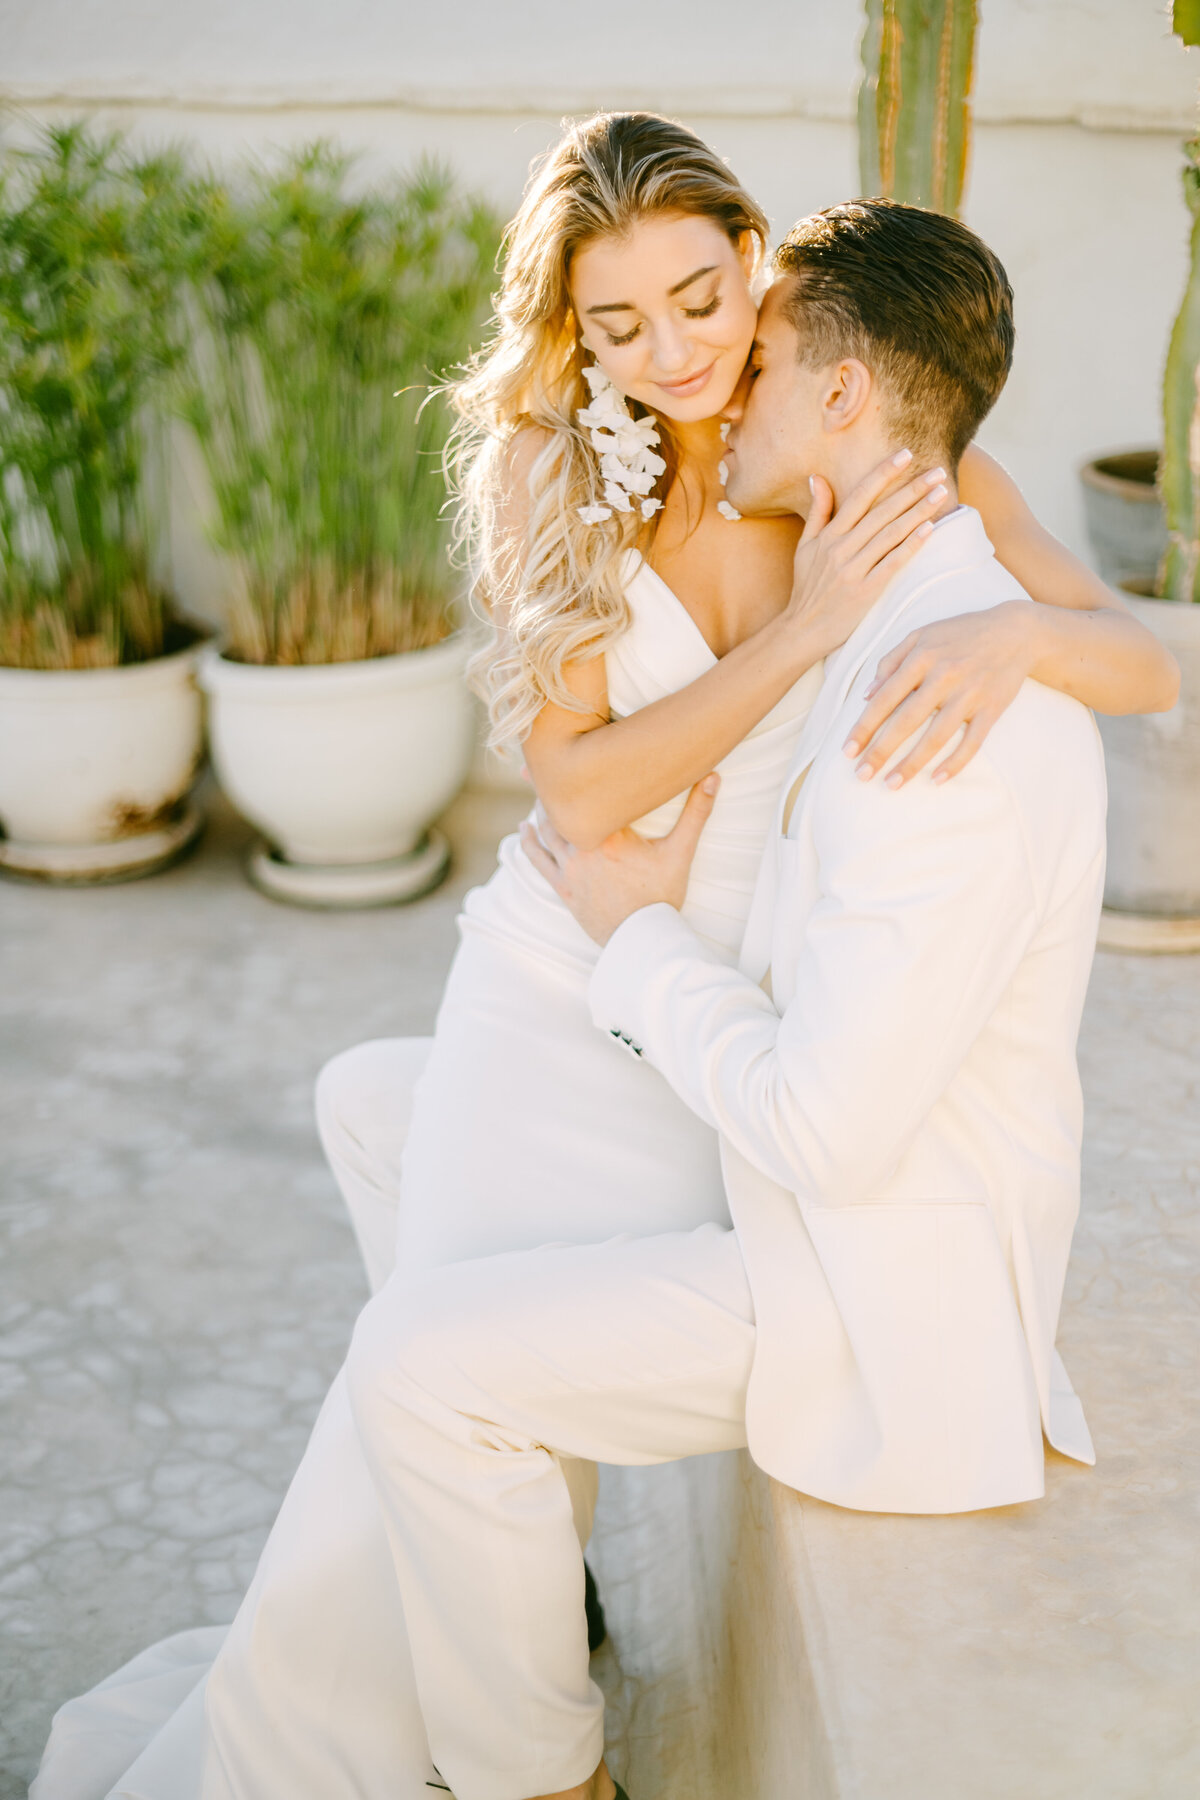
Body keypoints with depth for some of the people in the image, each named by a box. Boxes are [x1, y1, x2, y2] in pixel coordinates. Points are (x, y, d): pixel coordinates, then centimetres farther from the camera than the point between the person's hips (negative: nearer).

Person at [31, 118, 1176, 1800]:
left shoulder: (891, 453, -8)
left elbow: (1146, 660, -12)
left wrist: (1010, 629, -35)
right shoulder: (545, 464, -8)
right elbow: (582, 790, -16)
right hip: (562, 984, 1)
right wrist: (804, 629, -27)